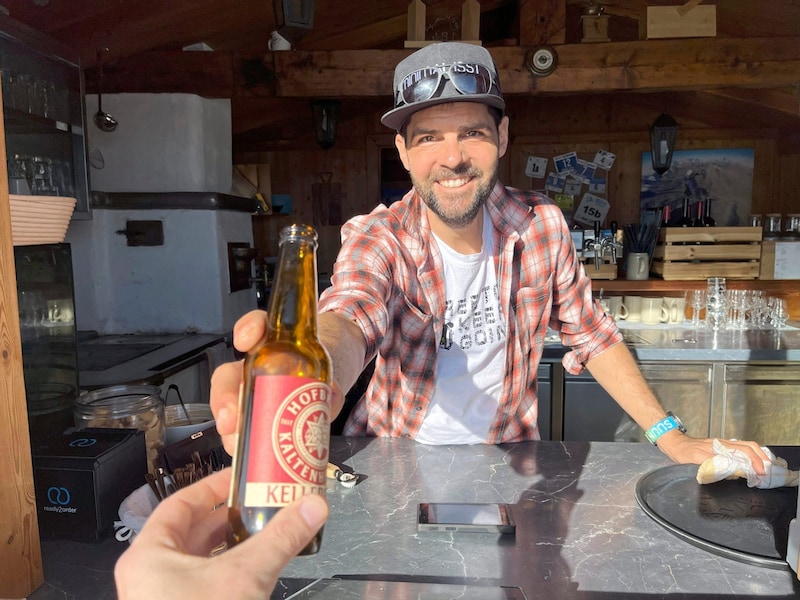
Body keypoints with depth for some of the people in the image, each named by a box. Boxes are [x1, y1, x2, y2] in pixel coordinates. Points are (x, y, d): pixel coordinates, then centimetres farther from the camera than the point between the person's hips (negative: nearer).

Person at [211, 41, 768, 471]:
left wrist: (672, 438, -2)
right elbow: (350, 317, -40)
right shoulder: (377, 239, -19)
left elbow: (592, 334, 2)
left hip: (505, 455, 2)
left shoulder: (543, 224, -10)